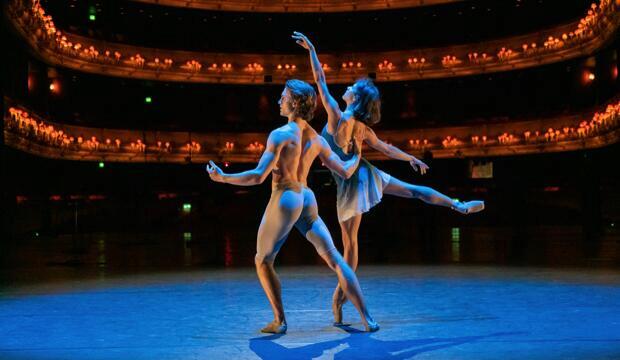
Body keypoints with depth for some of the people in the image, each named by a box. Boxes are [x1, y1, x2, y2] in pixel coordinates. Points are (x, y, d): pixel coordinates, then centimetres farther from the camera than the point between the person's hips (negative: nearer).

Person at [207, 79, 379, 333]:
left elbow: (258, 176, -17)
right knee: (334, 259, 6)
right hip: (307, 199, 6)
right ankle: (367, 319, 3)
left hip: (284, 199, -6)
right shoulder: (317, 139, 7)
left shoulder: (280, 134, -12)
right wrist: (356, 156, 30)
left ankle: (279, 321, 12)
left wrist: (223, 178, -8)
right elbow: (345, 172, 9)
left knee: (263, 262, 14)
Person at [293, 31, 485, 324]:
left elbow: (320, 79, -11)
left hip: (349, 183, -4)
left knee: (350, 242, 1)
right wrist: (412, 159, 28)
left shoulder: (336, 115, -14)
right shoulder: (364, 128, -1)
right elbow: (387, 149, 12)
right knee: (415, 191, 23)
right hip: (365, 174, 4)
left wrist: (311, 49, -6)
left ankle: (341, 295, 8)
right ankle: (459, 205, 32)